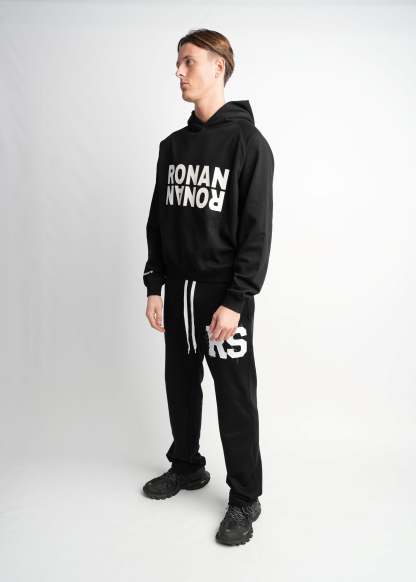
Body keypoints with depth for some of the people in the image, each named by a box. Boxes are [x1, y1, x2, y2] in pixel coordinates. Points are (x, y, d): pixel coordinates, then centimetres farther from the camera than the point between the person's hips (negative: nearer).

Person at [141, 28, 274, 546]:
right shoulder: (173, 145, 11)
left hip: (224, 293, -6)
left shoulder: (248, 143, -8)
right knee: (181, 385, 16)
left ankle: (245, 498, 19)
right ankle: (186, 468, 37)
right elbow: (158, 219, 13)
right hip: (178, 289, 6)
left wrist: (236, 301, -18)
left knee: (234, 396, 3)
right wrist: (154, 285, 7)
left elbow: (257, 230, -13)